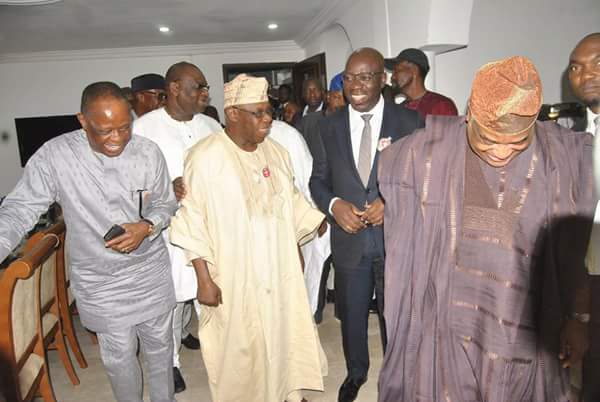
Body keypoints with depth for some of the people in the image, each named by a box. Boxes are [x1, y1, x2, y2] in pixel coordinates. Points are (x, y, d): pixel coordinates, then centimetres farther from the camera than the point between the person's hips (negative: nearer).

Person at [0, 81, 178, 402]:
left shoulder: (148, 152, -13)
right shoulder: (54, 155, -16)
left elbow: (165, 204, -1)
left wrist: (147, 227, -21)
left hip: (151, 274, 2)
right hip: (99, 283, -1)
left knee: (159, 348, 21)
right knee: (119, 359, 16)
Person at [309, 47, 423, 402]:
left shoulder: (409, 121, -5)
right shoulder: (330, 126, 2)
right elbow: (318, 180, 7)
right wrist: (334, 204, -13)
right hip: (350, 237, 2)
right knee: (352, 314, 18)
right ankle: (356, 372, 46)